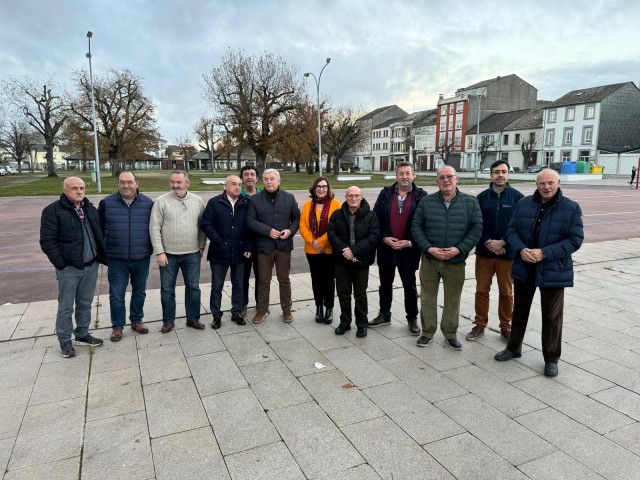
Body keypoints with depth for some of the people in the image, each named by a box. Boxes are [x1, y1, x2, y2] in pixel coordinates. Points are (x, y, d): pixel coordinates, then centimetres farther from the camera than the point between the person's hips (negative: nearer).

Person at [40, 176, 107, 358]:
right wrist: (62, 264, -13)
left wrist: (103, 257, 9)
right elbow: (47, 241, -12)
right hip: (69, 269, -5)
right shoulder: (53, 211, -9)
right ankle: (65, 340, 21)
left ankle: (82, 334, 31)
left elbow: (99, 235, 16)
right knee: (66, 307, 6)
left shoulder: (90, 209, 10)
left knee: (85, 304, 16)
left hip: (91, 267, 5)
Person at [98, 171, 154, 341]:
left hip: (141, 259, 1)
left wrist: (152, 248, 7)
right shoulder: (107, 203, -2)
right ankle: (117, 326, 20)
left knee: (139, 292, 14)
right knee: (116, 294, 4)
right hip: (116, 259, -1)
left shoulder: (148, 203, -1)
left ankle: (136, 321, 31)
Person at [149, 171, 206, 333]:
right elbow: (154, 228, -6)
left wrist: (202, 246, 5)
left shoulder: (198, 201, 2)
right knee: (167, 289, 9)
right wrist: (159, 252, -10)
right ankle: (168, 321, 24)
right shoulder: (162, 201, -6)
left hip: (192, 253, 2)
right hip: (168, 254, -1)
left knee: (193, 287, 10)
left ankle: (193, 318, 25)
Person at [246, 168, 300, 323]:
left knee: (284, 280, 11)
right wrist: (268, 231, -16)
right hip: (264, 246, -1)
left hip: (284, 246, 1)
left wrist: (290, 230, -11)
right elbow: (250, 220, -5)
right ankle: (262, 309, 24)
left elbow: (297, 218, 9)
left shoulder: (289, 198, 5)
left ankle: (286, 309, 24)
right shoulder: (255, 199, 1)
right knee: (264, 280, 9)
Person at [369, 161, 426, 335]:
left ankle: (412, 319, 28)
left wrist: (410, 242, -13)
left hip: (409, 250, -2)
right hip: (386, 248, 2)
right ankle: (384, 315, 33)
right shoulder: (385, 194, 2)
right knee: (385, 284, 16)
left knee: (410, 286, 11)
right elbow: (375, 218, 4)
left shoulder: (421, 196, -4)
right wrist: (384, 238, -8)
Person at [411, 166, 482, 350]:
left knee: (453, 300, 11)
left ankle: (450, 334, 27)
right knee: (427, 298, 9)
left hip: (456, 261, 0)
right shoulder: (426, 201, 2)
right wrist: (429, 248, -12)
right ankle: (427, 333, 25)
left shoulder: (470, 202, 0)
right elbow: (416, 227, 1)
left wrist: (459, 249, -14)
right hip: (429, 260, 1)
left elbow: (476, 229, -2)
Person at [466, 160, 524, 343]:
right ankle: (480, 325, 22)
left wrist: (502, 243, -14)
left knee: (506, 293, 9)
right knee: (481, 290, 8)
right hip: (484, 252, 1)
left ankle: (505, 328, 23)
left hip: (508, 254, -1)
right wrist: (487, 243, -12)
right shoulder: (482, 197, 3)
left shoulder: (518, 197, -2)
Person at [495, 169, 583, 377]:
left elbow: (575, 240, -11)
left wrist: (544, 253, -21)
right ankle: (514, 348, 35)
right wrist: (521, 249, -17)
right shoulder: (524, 204, 1)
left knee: (552, 316, 7)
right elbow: (511, 230, 3)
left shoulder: (571, 208, -8)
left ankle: (551, 359, 24)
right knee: (519, 310, 17)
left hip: (553, 271, -3)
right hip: (524, 268, 3)